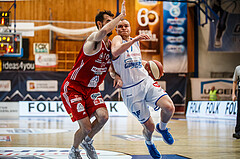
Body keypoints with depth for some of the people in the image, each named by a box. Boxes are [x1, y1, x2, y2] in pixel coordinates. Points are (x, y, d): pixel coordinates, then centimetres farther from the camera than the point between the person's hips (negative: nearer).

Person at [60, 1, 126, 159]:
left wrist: (117, 76, 3)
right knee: (86, 127, -12)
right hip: (73, 88, -7)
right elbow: (104, 31, -44)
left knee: (103, 116, -18)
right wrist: (121, 15, -33)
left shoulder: (110, 45, 6)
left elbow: (111, 63, 24)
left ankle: (87, 142, 13)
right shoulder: (95, 40, -19)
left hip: (92, 89, 7)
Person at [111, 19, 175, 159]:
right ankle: (149, 142, 33)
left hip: (146, 82, 5)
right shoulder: (117, 39, -6)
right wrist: (135, 39, -38)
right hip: (130, 90, -5)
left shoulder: (136, 42, 15)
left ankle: (162, 128, 13)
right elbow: (115, 53, -31)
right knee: (149, 125, -3)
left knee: (169, 107, -20)